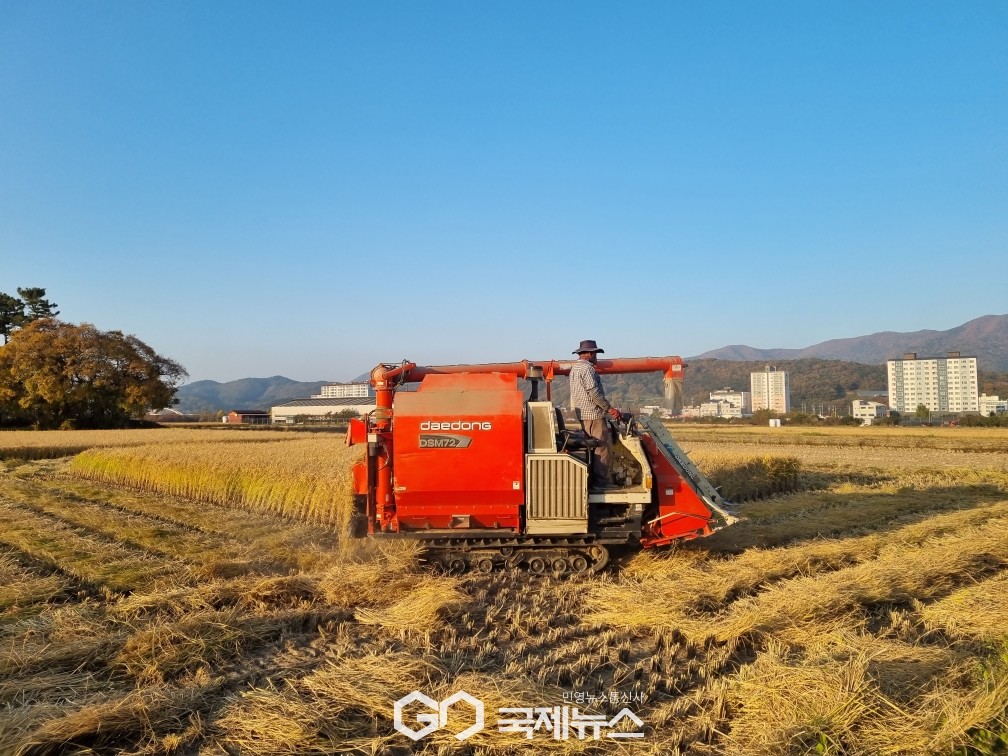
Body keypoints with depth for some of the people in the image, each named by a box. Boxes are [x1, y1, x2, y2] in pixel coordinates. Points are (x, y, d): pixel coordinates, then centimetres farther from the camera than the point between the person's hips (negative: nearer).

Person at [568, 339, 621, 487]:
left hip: (582, 414, 11)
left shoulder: (574, 368, 19)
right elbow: (594, 392, -20)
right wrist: (609, 408, -13)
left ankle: (594, 479, 18)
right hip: (593, 414, -11)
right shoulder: (587, 368, -13)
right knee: (604, 446, -7)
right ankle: (603, 480, -6)